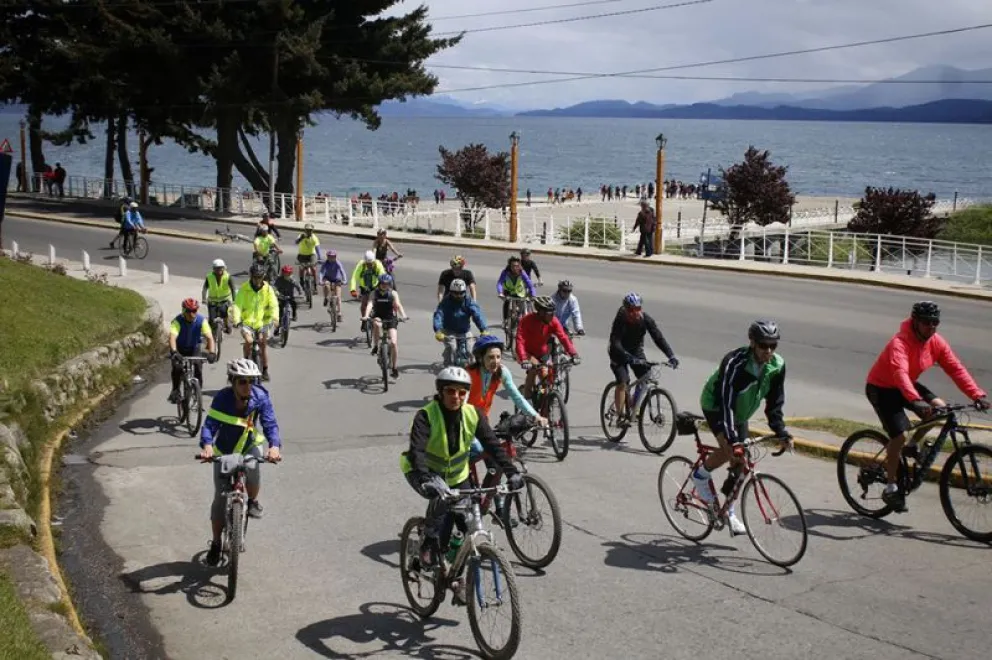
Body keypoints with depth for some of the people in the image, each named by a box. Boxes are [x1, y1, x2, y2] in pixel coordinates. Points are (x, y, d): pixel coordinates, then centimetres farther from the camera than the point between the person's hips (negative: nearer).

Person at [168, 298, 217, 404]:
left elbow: (209, 337, -31)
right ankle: (175, 391, -2)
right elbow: (172, 337, -42)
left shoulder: (201, 321, -23)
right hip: (179, 349, -1)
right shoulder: (177, 321, -28)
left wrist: (211, 352, -48)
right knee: (177, 368, -24)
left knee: (198, 369, -16)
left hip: (194, 348, 1)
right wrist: (174, 352, -61)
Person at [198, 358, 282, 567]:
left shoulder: (260, 397, -23)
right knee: (220, 498, -1)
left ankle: (253, 501, 5)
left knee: (253, 472, -30)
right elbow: (209, 424, -32)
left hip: (249, 446, 0)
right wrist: (207, 445, -53)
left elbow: (270, 423, -29)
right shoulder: (222, 398, -25)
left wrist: (274, 446, -49)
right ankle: (216, 543, 16)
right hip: (224, 451, 0)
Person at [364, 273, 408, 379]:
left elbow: (398, 305, -18)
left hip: (390, 320, 0)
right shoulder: (375, 293, -4)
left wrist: (403, 315, -37)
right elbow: (370, 304, -19)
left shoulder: (393, 294, -4)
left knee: (394, 343, -13)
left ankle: (394, 367, 2)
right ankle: (375, 347, -19)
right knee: (377, 324, -38)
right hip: (378, 318, 0)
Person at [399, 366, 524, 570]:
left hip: (456, 476, 5)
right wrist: (428, 480, -56)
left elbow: (493, 445, -20)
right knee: (441, 499, -34)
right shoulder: (426, 416, -27)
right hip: (422, 472, -5)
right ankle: (429, 543, -12)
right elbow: (416, 450, -39)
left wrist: (512, 472, -34)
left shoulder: (473, 415, -15)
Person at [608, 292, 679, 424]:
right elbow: (615, 343, -39)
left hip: (636, 350, 4)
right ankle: (621, 416, -13)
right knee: (622, 383, -19)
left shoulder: (645, 319, -20)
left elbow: (658, 337, -25)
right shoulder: (620, 320, -29)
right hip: (619, 353, -4)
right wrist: (629, 358, -53)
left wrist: (671, 356, -37)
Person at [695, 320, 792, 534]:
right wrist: (733, 440, -47)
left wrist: (781, 433, -18)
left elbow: (774, 403, -8)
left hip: (740, 413, 6)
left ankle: (729, 510, 22)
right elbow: (725, 403, -39)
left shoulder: (777, 366, -18)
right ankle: (700, 475, -1)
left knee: (740, 463, 4)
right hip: (715, 406, -6)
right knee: (729, 449, -30)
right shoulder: (734, 363, -36)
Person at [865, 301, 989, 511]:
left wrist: (977, 394, -26)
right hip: (881, 389, -7)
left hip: (907, 386, 7)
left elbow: (956, 368, -13)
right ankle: (891, 488, -5)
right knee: (899, 435, -19)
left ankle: (913, 446, 10)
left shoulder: (936, 342, -9)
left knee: (941, 409, -15)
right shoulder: (900, 342, -30)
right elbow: (900, 373, -46)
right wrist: (915, 400, -61)